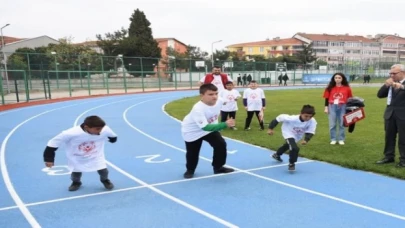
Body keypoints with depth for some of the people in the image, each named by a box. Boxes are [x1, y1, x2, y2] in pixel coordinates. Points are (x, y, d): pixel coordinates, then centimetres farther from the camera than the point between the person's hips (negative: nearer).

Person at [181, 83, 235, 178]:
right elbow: (205, 127, -45)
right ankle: (190, 170, 35)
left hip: (210, 127, 5)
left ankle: (218, 167, 18)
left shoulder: (219, 101, -22)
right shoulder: (198, 109, -42)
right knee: (192, 152, 5)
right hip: (192, 131, -5)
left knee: (221, 144, -3)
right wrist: (225, 124, -52)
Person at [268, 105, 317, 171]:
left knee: (288, 145, 31)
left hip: (297, 136, 6)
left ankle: (277, 155, 61)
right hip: (289, 133, -6)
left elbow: (310, 132, -26)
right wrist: (270, 128, -25)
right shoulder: (292, 118, -40)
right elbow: (280, 117, -29)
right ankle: (291, 164, 0)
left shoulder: (312, 121, -34)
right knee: (295, 148, -28)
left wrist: (306, 140, -46)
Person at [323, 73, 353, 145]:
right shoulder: (330, 88, 2)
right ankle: (333, 139, 13)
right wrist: (326, 107, 0)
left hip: (342, 107, 0)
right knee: (332, 124, 4)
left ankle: (341, 139, 16)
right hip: (332, 107, 0)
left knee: (342, 124, 7)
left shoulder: (347, 88, 1)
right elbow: (327, 98, 5)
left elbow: (350, 98, 6)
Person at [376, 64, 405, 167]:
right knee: (389, 137, 12)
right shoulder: (390, 84, 9)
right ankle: (389, 156, 23)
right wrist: (385, 85, -9)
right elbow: (379, 95, 5)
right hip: (390, 114, 6)